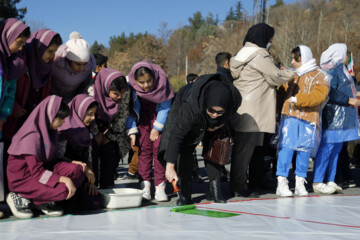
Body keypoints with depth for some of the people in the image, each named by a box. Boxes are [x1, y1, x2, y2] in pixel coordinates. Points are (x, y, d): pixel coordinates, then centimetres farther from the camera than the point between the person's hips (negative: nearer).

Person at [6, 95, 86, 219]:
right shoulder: (31, 136, -23)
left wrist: (73, 162, -4)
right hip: (22, 177, -8)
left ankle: (44, 201, -4)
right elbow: (37, 172, -25)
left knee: (76, 170, -16)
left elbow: (51, 158, 11)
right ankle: (20, 198, -9)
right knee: (63, 190, -29)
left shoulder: (50, 131, 3)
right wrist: (64, 179, -30)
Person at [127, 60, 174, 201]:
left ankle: (160, 187, -7)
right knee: (144, 149, -6)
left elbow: (165, 107, -15)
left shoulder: (161, 80, -27)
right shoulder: (131, 85, -23)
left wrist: (157, 128, -13)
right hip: (143, 118, 1)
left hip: (160, 118, -1)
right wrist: (132, 132, -16)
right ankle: (145, 186, -5)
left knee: (159, 148, -10)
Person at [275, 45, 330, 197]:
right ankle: (282, 182, -7)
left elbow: (318, 96, -13)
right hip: (289, 117, 2)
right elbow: (285, 93, 29)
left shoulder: (319, 76, 3)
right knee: (286, 147, -9)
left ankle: (300, 183, 15)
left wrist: (297, 99, -19)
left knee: (304, 149, 3)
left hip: (308, 119, -2)